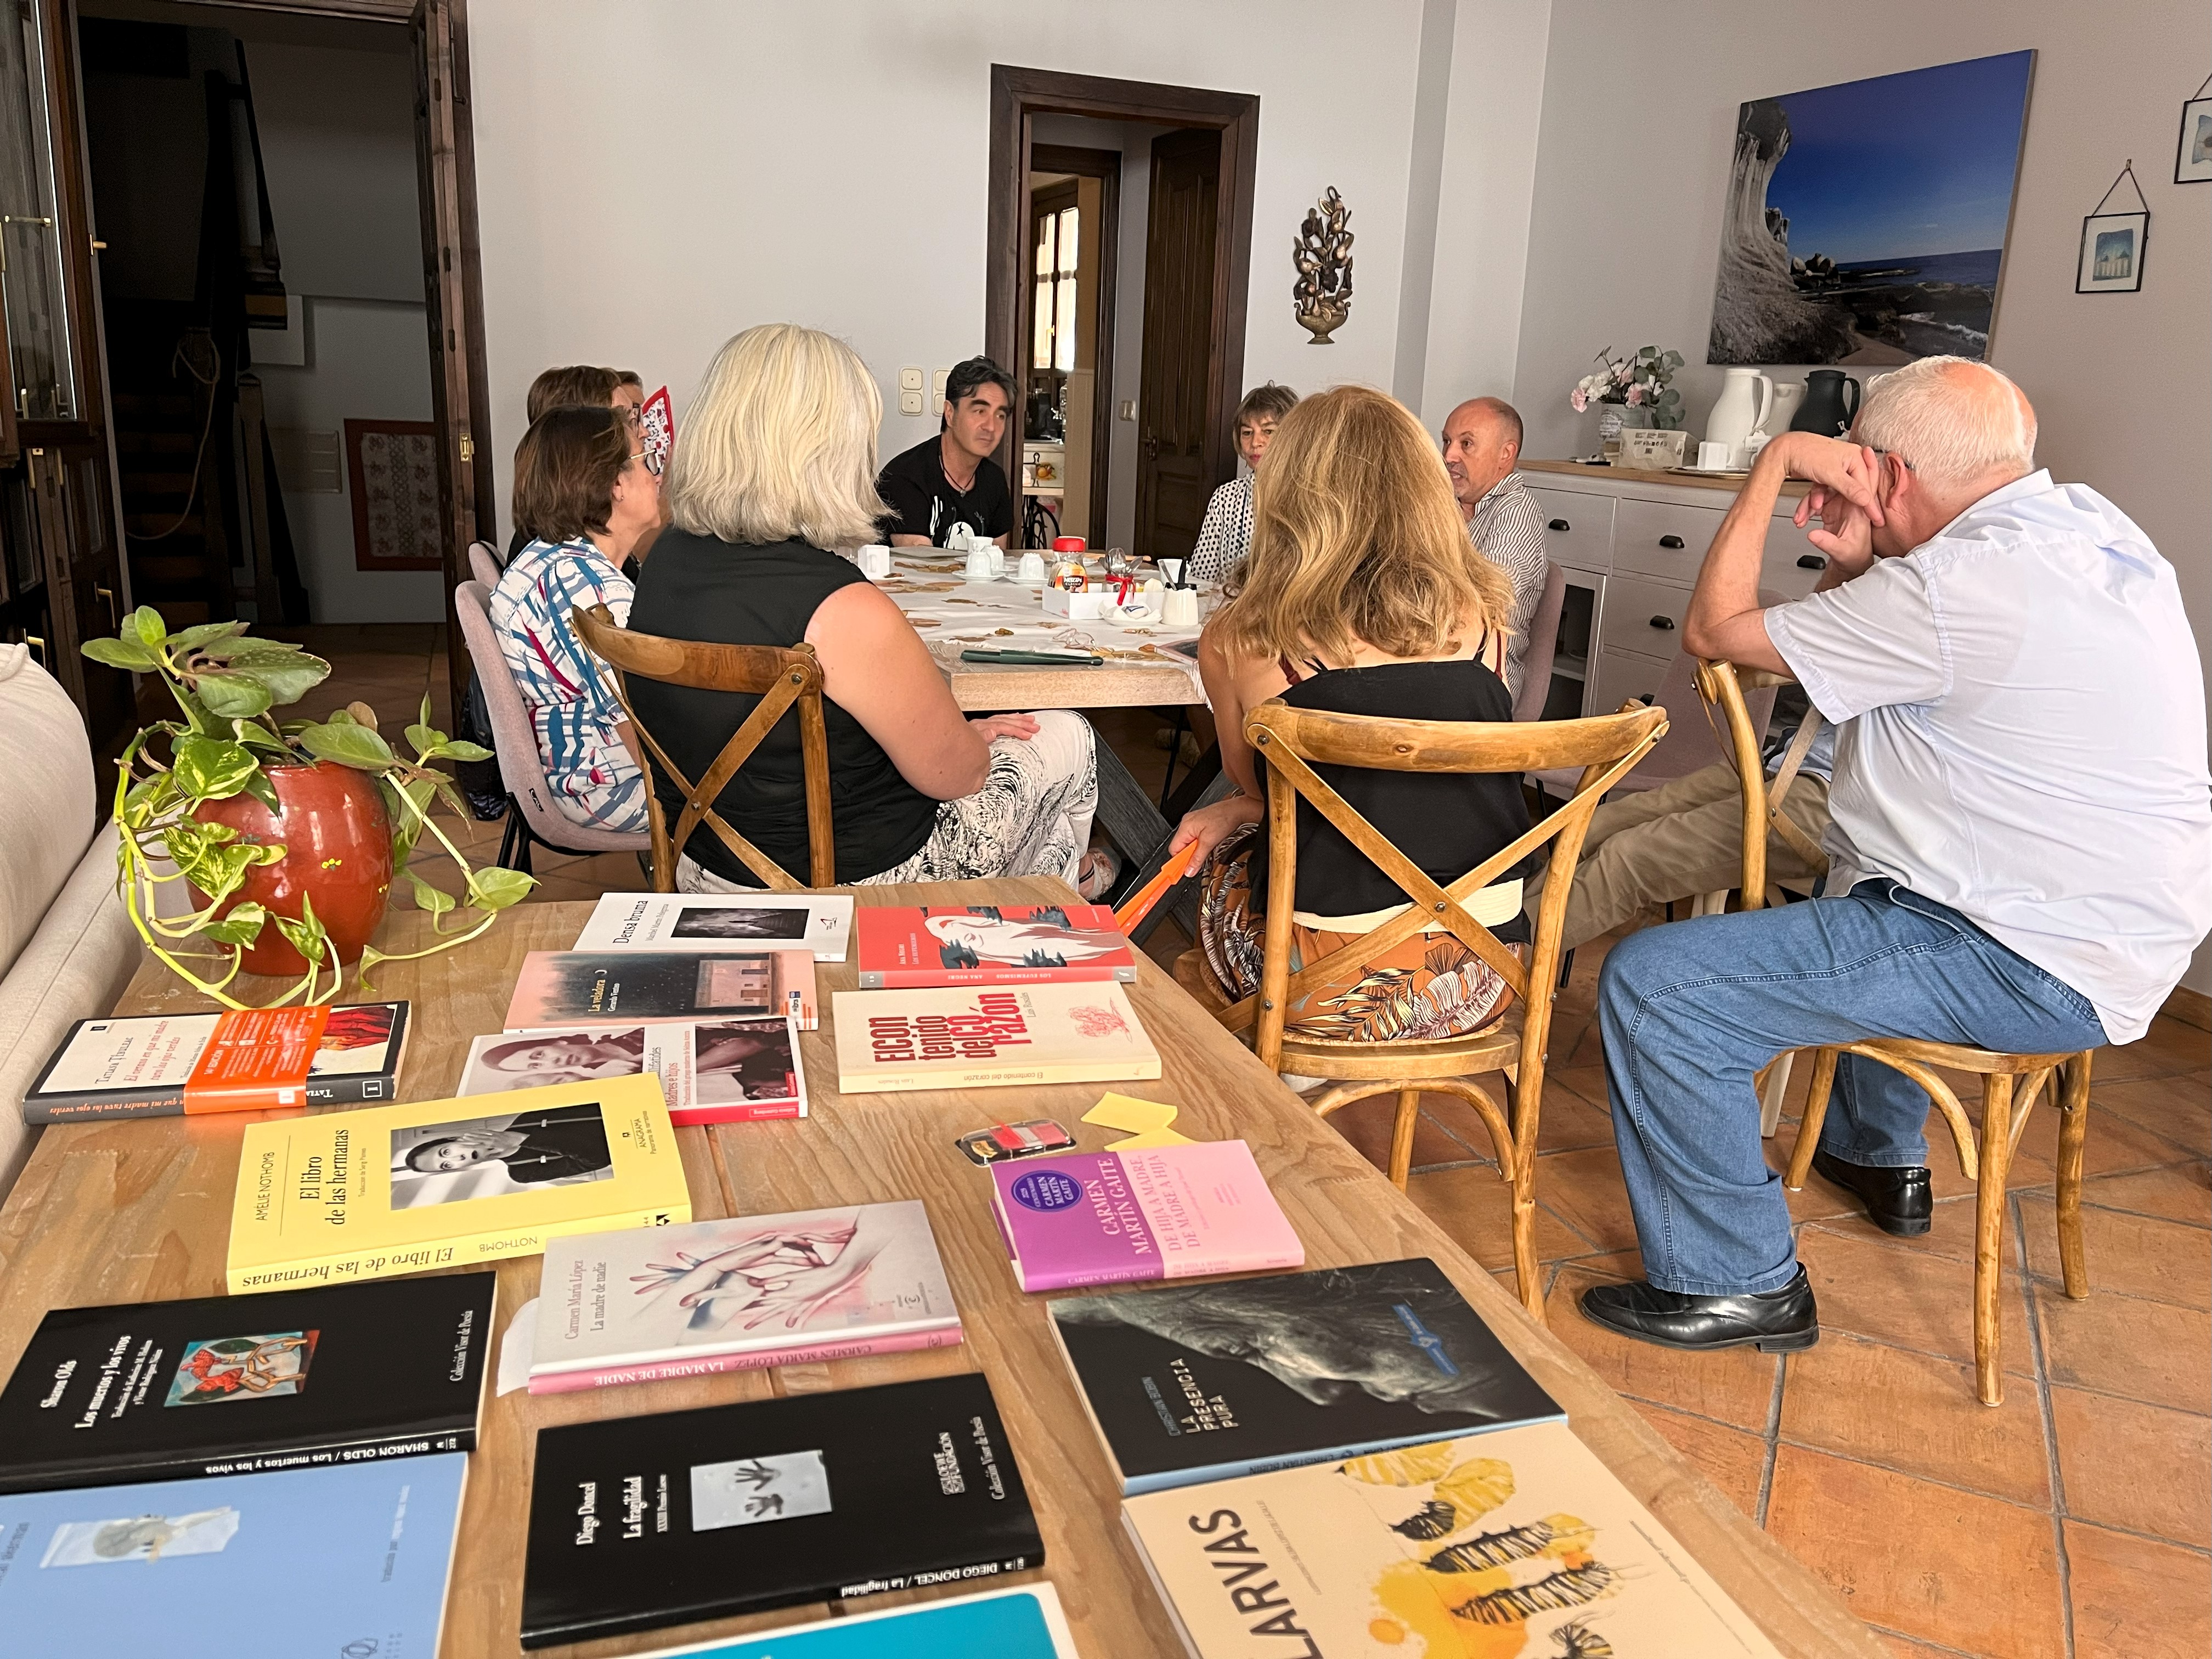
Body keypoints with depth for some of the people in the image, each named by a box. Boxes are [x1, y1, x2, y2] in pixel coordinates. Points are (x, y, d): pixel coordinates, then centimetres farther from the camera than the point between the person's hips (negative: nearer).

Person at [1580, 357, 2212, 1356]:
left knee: (1652, 983, -17)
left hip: (2028, 966, -10)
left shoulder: (1958, 588, -23)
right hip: (2110, 927, 11)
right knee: (1858, 882, 40)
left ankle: (1736, 1282, -2)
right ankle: (1881, 1157, 49)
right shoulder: (2087, 523, 7)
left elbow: (1712, 629, -11)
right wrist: (1856, 564, -1)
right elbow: (1874, 656, 17)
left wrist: (1778, 459, -5)